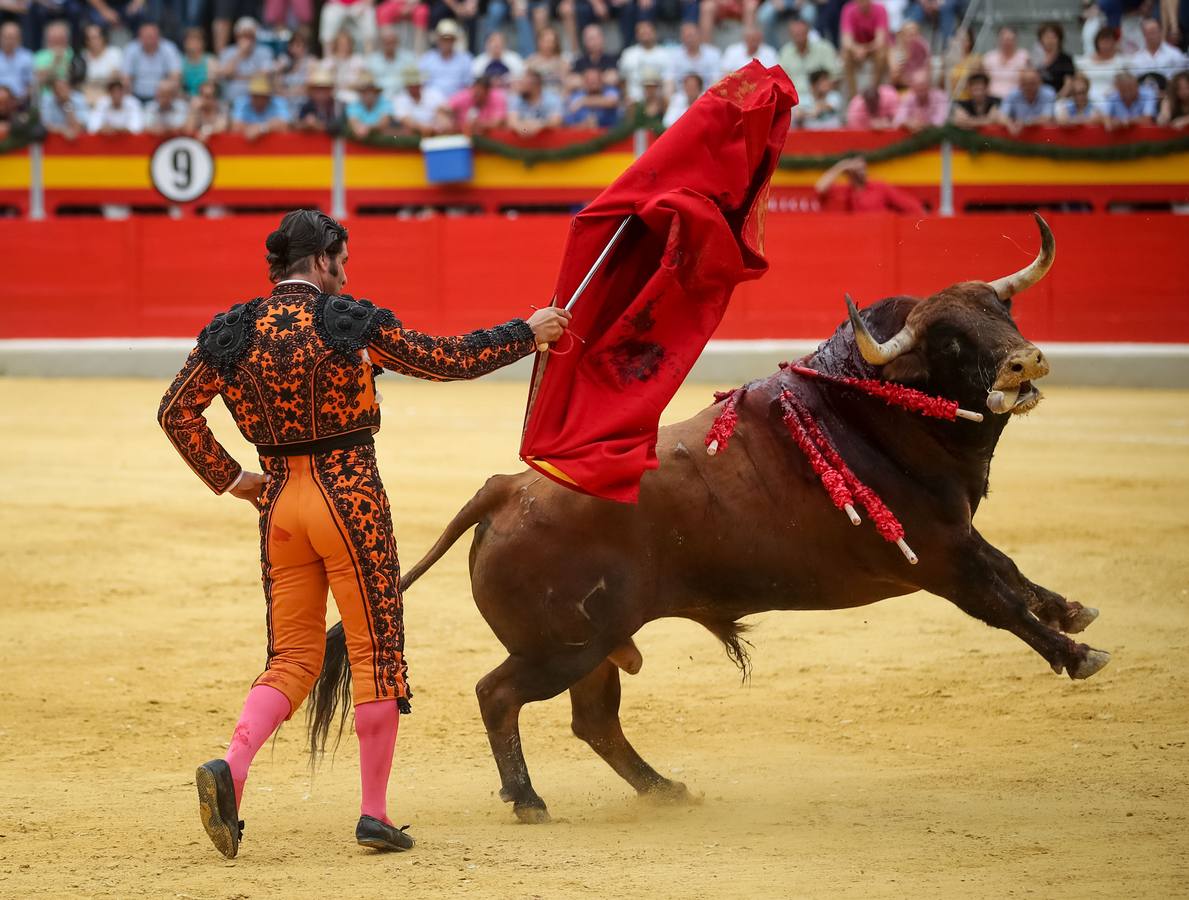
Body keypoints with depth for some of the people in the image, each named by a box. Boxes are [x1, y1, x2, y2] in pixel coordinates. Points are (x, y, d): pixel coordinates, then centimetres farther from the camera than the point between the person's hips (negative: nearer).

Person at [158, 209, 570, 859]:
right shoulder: (350, 321, -8)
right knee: (376, 650, 6)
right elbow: (448, 360, -2)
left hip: (280, 503, 4)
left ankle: (230, 767, -15)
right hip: (350, 498, -4)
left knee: (293, 659, 11)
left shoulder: (234, 332, 3)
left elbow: (176, 412, 6)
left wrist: (227, 478, 14)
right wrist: (528, 333, 10)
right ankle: (374, 813, 7)